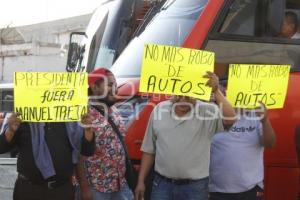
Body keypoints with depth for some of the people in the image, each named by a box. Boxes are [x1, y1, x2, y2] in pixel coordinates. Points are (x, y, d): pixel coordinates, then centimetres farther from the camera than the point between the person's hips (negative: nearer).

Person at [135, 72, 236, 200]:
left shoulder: (207, 112, -6)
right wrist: (141, 181, 7)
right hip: (162, 184, 2)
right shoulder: (160, 110, 3)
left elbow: (230, 120, -26)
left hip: (194, 187, -2)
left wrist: (216, 91, -31)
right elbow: (149, 149, 9)